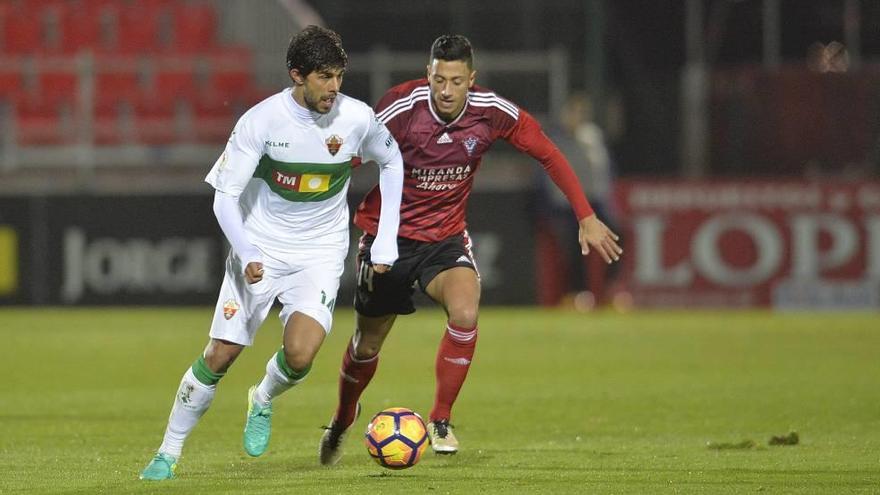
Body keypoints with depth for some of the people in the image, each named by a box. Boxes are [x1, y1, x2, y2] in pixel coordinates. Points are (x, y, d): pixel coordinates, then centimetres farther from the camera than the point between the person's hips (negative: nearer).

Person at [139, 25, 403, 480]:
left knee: (300, 354, -21)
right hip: (259, 248, -1)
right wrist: (246, 254, -32)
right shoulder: (261, 121, -18)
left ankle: (262, 402, 14)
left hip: (320, 253, 1)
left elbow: (391, 161, 10)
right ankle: (168, 454, 12)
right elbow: (224, 197, -15)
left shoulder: (357, 118, -12)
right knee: (219, 356, -4)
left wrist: (386, 239, 5)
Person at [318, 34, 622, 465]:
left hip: (445, 236, 1)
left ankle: (440, 422, -10)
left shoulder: (492, 112, -15)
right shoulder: (401, 108, -23)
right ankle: (342, 420, 42)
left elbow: (548, 154, -2)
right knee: (367, 344, 10)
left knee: (465, 314, -28)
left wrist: (586, 218, -3)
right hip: (387, 235, -1)